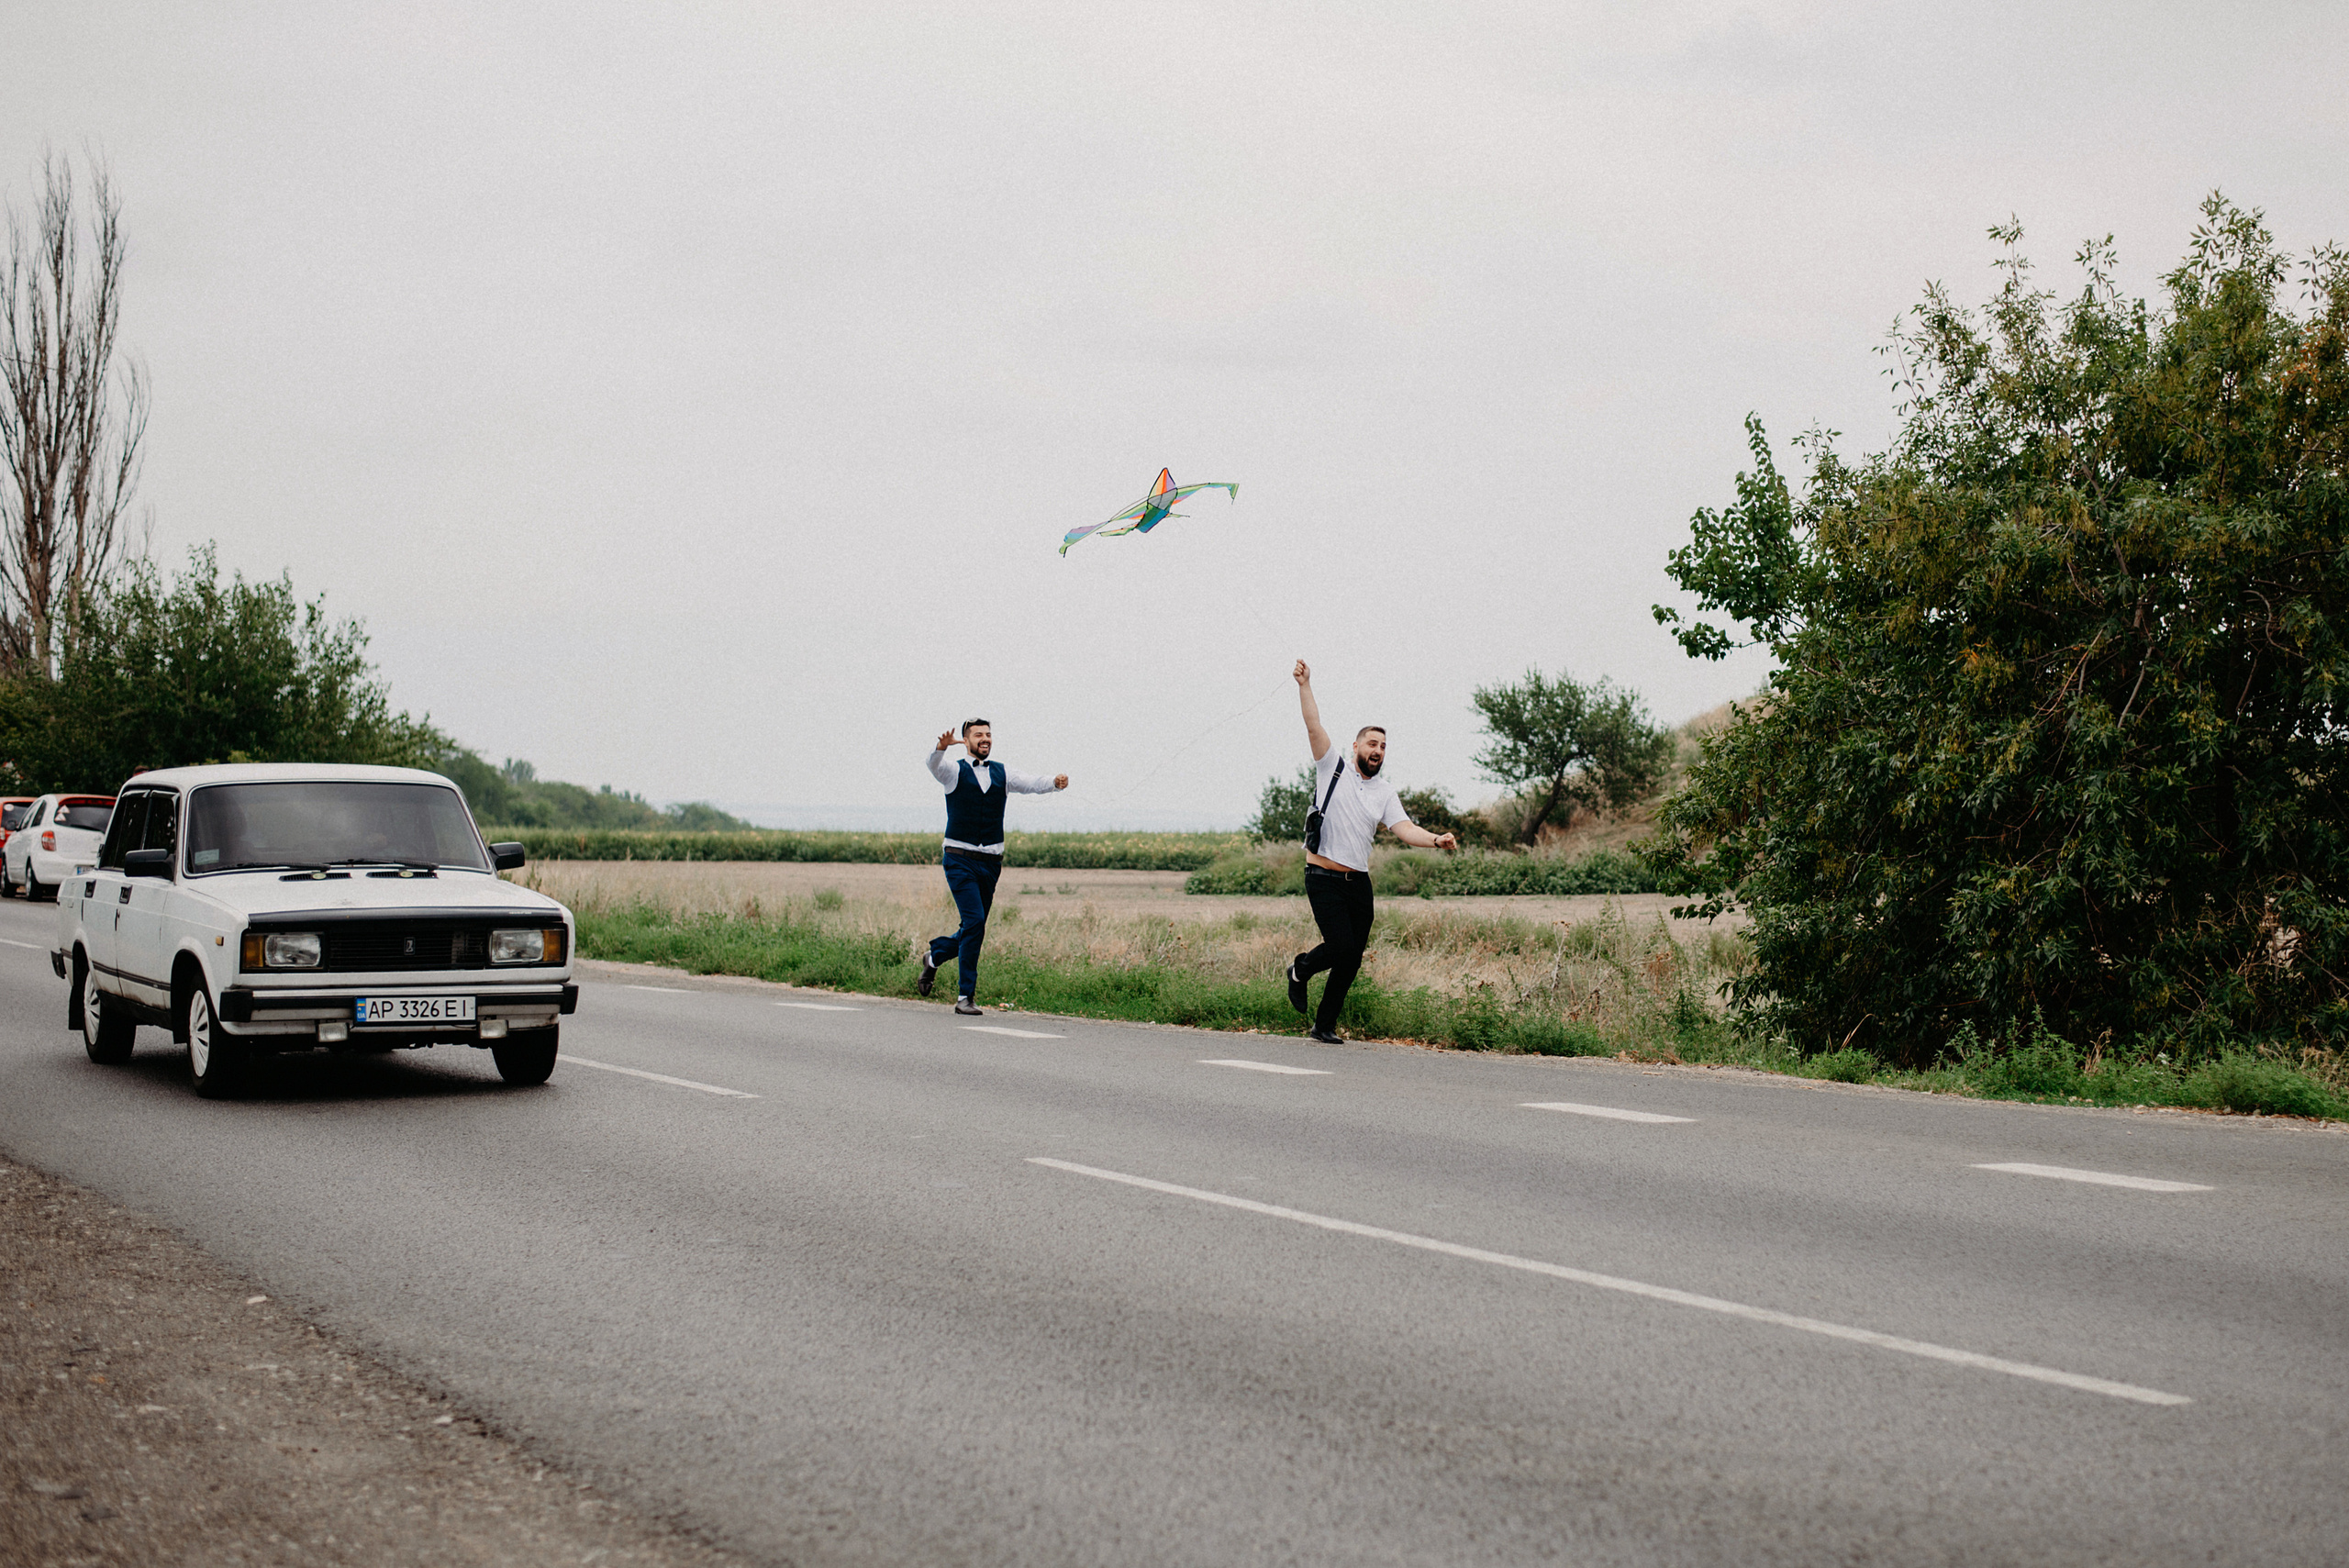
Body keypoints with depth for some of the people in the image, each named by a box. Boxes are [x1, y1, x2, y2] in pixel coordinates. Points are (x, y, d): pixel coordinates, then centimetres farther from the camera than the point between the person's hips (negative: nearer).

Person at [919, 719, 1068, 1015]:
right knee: (974, 922, -16)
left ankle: (934, 956, 38)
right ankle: (965, 996, -9)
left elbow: (1030, 783, 0)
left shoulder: (1001, 773, 13)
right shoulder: (955, 772, 2)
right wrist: (941, 748, -41)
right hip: (961, 860, -5)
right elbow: (934, 765, -19)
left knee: (975, 929, 8)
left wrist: (1055, 782, -22)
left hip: (990, 863, 5)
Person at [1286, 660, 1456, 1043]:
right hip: (1324, 878, -5)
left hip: (1359, 882, 5)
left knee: (1352, 959, 3)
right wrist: (1305, 686, -20)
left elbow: (1404, 828, -1)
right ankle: (1301, 970, 17)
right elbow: (1314, 727, -9)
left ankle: (1324, 1024, 17)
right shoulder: (1333, 767, 1)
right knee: (1341, 946, -16)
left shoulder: (1384, 791, 11)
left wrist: (1436, 840, -19)